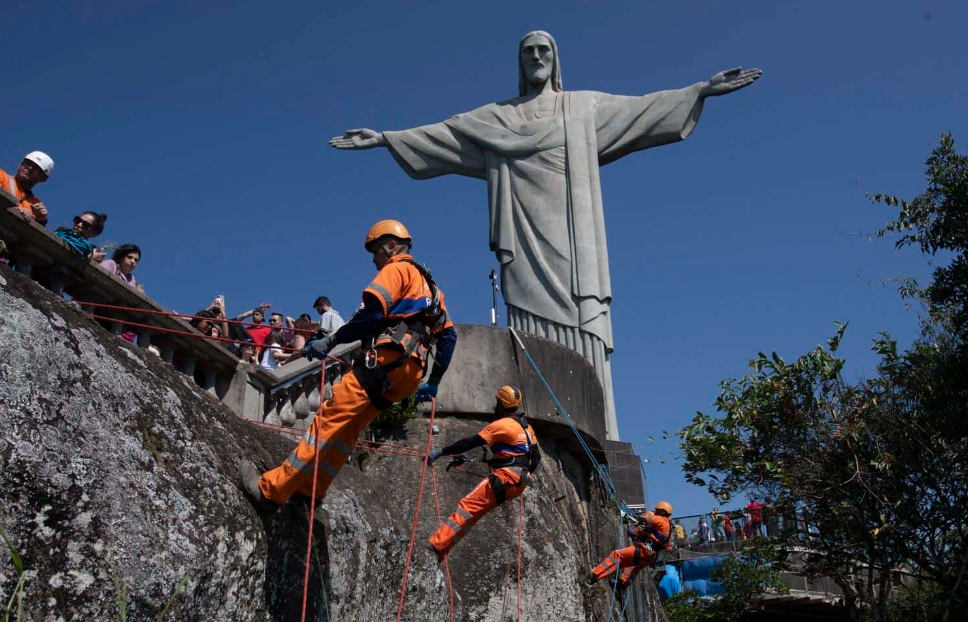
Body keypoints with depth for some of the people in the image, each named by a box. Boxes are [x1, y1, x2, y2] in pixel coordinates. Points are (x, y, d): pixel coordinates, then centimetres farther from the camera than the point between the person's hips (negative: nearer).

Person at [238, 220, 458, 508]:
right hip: (411, 372, 9)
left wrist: (331, 341, -10)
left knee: (330, 419, -12)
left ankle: (272, 487, -14)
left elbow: (372, 313, -12)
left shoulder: (397, 269, 5)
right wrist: (433, 383, 29)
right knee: (347, 426, 11)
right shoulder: (429, 284, 31)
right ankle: (310, 489, 7)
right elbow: (449, 335, 27)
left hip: (386, 357, -9)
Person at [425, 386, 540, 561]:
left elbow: (471, 442, -11)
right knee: (473, 514, 6)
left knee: (467, 506, -18)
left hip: (506, 478, -9)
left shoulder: (501, 425, -6)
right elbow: (536, 457, 24)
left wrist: (440, 452, -9)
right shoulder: (526, 426, 19)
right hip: (520, 483, 9)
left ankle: (436, 546, -31)